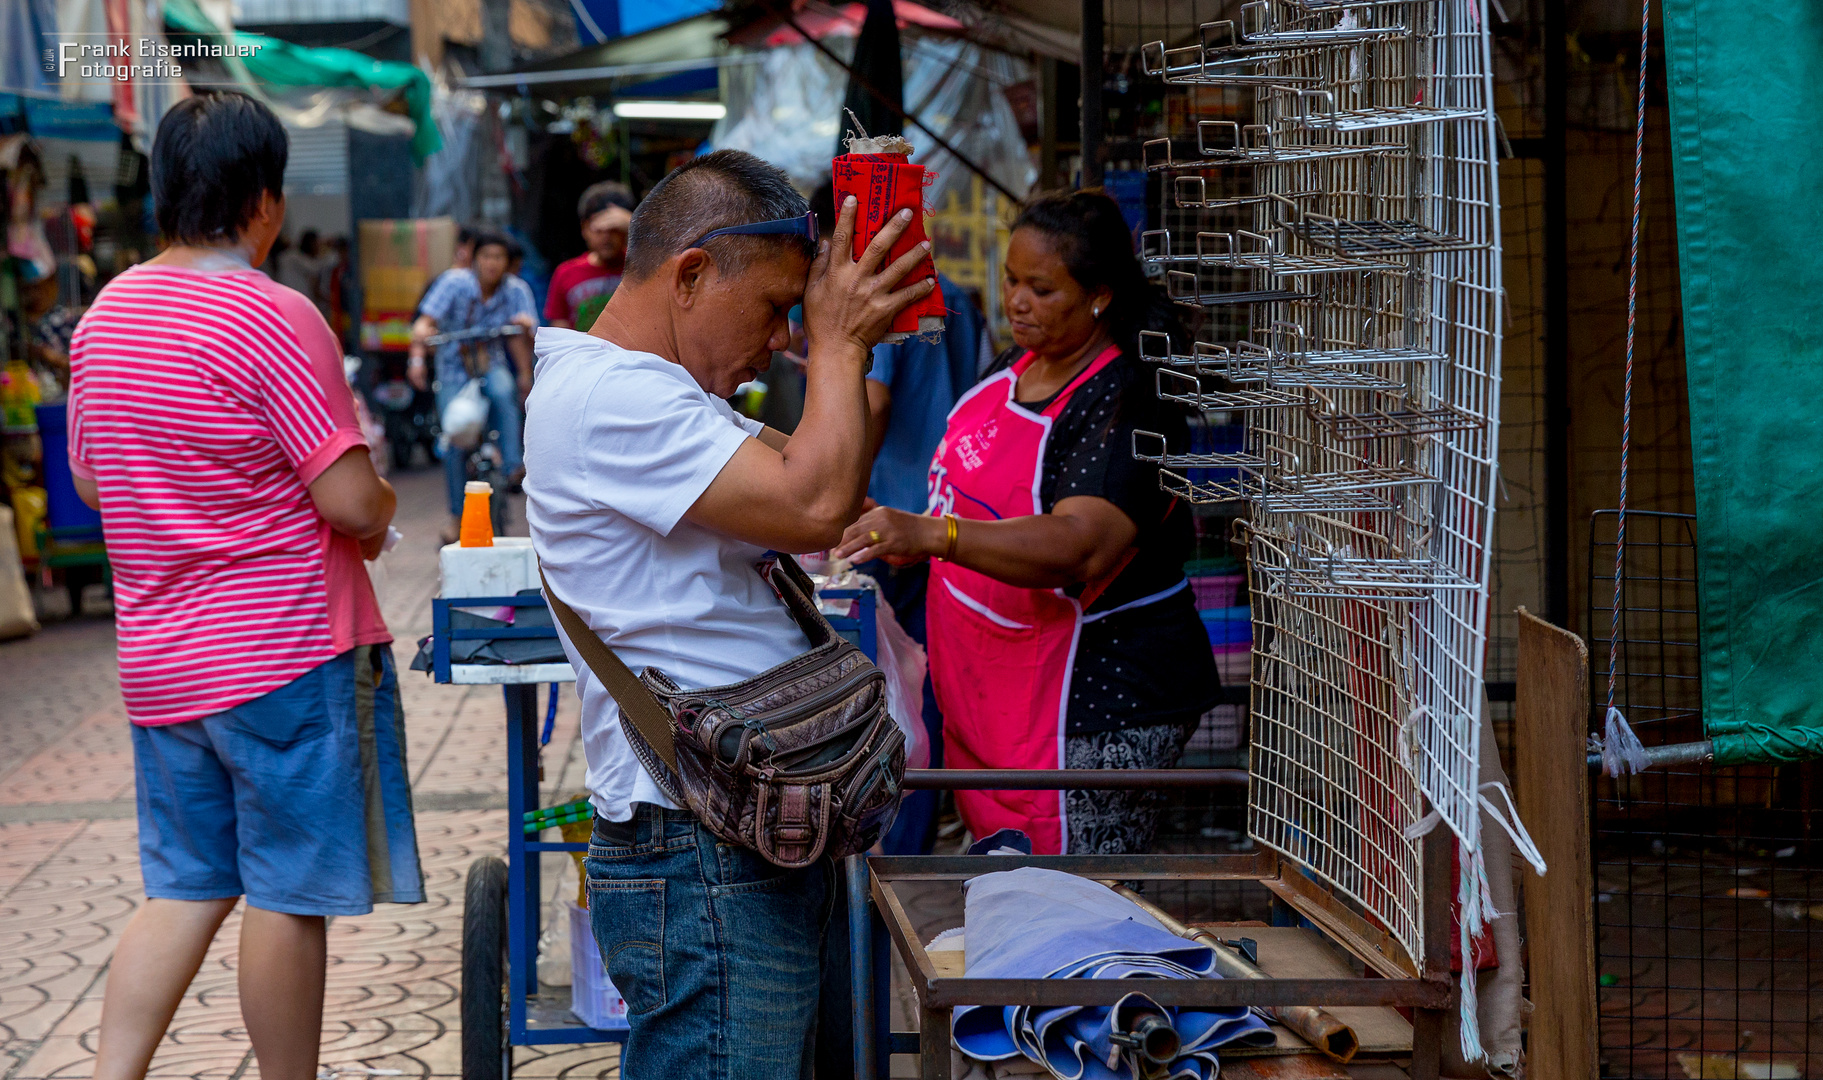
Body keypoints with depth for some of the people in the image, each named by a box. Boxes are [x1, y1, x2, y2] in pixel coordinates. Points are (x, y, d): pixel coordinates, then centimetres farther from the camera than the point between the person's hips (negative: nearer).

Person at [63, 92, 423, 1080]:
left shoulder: (105, 313, 7)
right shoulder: (274, 318, -17)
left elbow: (90, 480, 18)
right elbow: (351, 503, -20)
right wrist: (378, 508, 2)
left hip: (158, 656, 7)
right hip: (288, 654, -7)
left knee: (184, 888, 15)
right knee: (287, 898, 4)